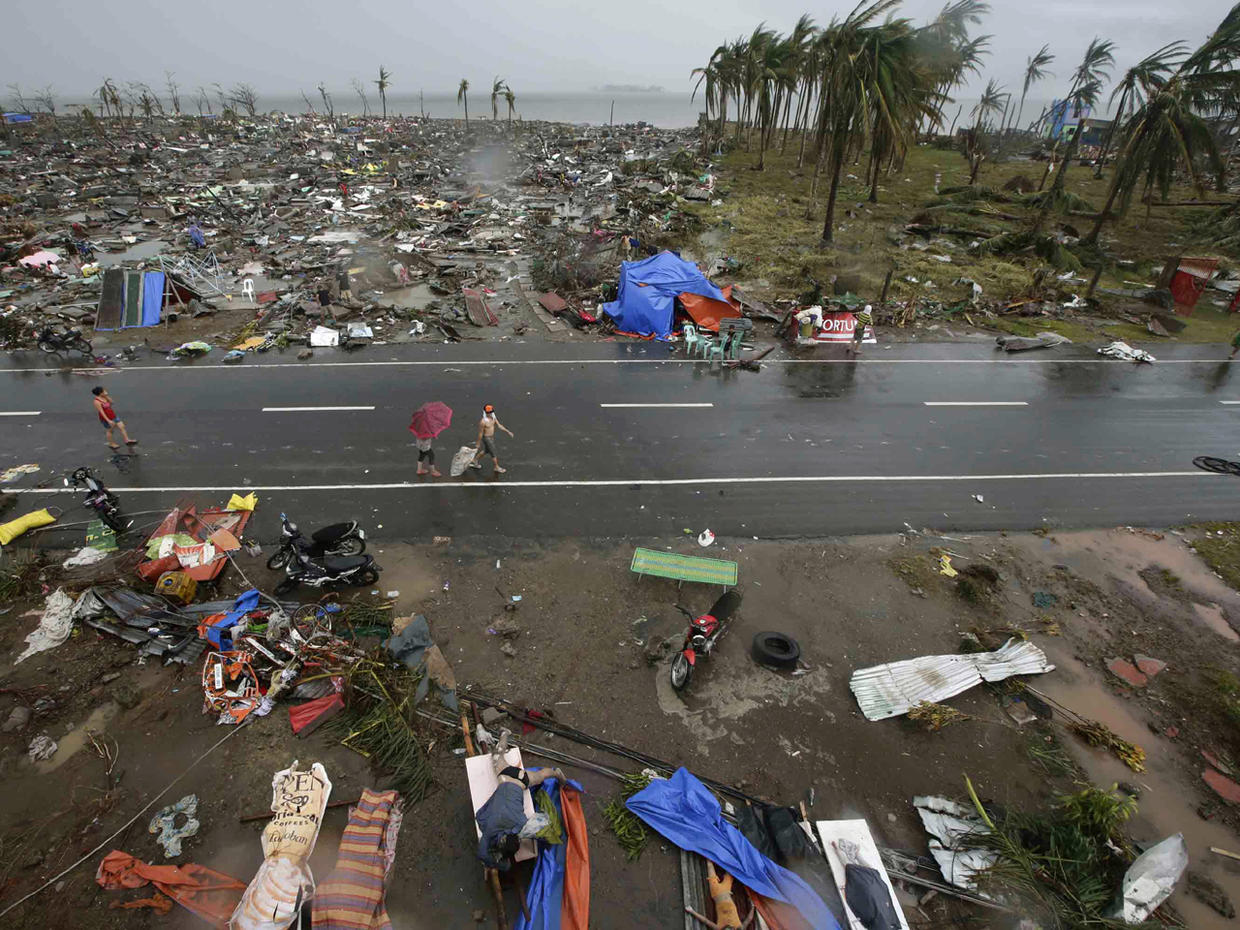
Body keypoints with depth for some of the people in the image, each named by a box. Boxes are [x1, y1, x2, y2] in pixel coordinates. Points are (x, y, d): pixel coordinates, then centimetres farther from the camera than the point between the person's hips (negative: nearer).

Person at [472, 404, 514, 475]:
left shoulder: (493, 417, -6)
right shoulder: (483, 421, -28)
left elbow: (499, 425, 3)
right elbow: (480, 433, -18)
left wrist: (508, 431, -2)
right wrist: (478, 443, -9)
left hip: (492, 437, 8)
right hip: (487, 438, -8)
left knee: (485, 451, 25)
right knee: (494, 453, 3)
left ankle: (474, 461, 44)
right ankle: (497, 468, 22)